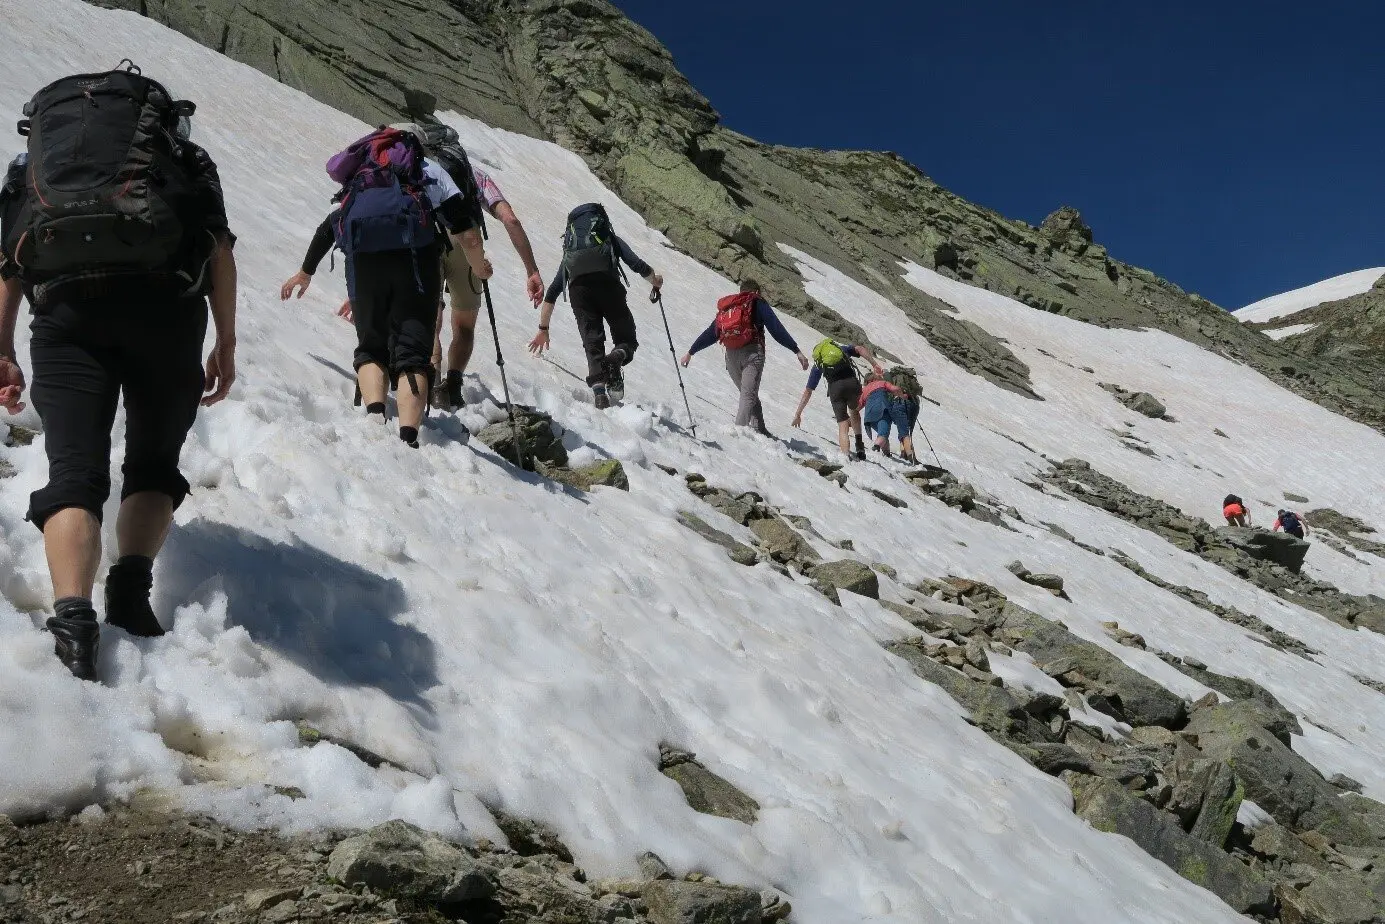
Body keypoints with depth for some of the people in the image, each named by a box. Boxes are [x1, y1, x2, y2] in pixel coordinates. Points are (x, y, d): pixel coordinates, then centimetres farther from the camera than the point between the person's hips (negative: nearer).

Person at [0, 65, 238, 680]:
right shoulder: (180, 149, 28)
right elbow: (221, 249, 13)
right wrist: (225, 342, 14)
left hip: (65, 306, 1)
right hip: (165, 299, 0)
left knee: (74, 471, -2)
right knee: (154, 462, 14)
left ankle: (73, 621, -24)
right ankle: (131, 586, -11)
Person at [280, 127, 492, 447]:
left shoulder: (360, 181, 37)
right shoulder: (431, 171, 26)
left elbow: (327, 228, 47)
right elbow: (467, 234, 15)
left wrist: (306, 272, 62)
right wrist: (479, 267, 35)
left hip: (363, 261, 2)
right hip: (416, 259, -2)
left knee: (371, 348, 14)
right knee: (412, 353, -3)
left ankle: (375, 416, -13)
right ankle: (407, 436, -24)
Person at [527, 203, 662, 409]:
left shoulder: (570, 253, 39)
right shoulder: (612, 240, 33)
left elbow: (551, 294, 34)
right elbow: (638, 265, 15)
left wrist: (543, 329, 38)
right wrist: (654, 280, 36)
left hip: (578, 286, 2)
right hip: (606, 279, -2)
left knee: (592, 341, 7)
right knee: (627, 340, 7)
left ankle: (597, 385, -17)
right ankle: (618, 357, -27)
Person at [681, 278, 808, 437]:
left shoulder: (726, 307, 23)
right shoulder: (757, 303, 9)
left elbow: (709, 333, 22)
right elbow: (777, 329, -1)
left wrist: (690, 352, 29)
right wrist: (797, 351, -4)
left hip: (731, 356, 5)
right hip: (753, 352, -5)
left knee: (748, 393, 16)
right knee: (749, 394, -12)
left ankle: (759, 429, 7)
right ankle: (740, 428, -29)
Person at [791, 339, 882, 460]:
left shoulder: (818, 364, 29)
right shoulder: (842, 348, 32)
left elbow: (807, 392, 29)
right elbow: (860, 349, 10)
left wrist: (797, 415, 34)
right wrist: (875, 364, 1)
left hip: (835, 387, -1)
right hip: (852, 383, 1)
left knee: (843, 425, 4)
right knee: (854, 411, 30)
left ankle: (846, 455, -16)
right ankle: (859, 443, 17)